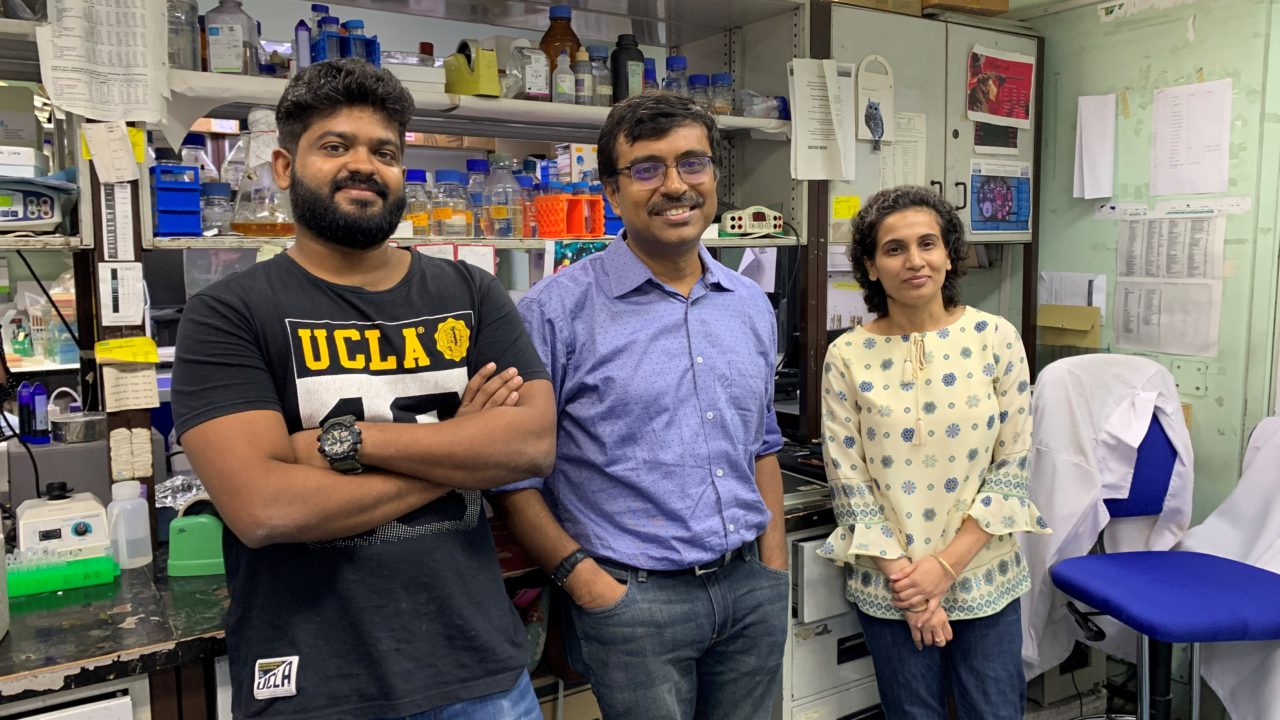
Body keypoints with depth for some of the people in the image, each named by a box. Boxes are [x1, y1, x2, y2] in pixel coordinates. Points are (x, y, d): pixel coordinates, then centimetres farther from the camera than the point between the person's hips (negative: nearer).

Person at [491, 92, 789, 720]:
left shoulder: (751, 307, 7)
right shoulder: (556, 311, -11)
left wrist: (775, 572, 11)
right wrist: (581, 577, -14)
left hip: (752, 591, 6)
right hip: (635, 597, -5)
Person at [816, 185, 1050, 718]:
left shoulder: (995, 338, -5)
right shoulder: (847, 357, -6)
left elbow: (1012, 465, -4)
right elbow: (849, 482, -5)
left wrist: (947, 564, -10)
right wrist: (905, 577, -10)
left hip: (984, 577, 1)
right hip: (891, 585, 0)